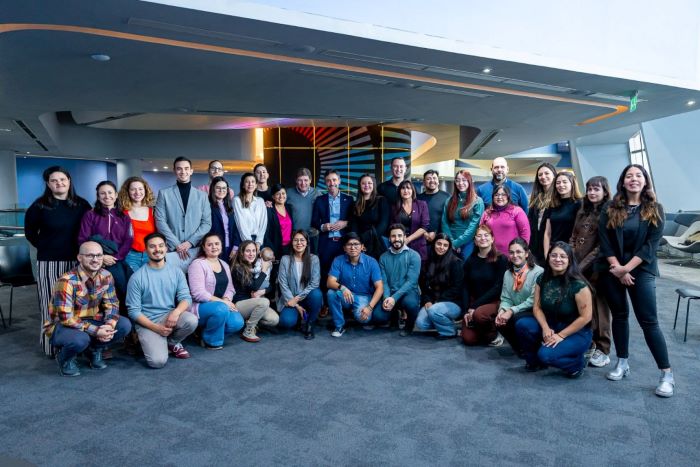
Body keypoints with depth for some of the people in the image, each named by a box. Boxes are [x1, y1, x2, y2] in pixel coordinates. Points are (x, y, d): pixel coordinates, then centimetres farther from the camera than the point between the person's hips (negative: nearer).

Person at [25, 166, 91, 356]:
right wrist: (45, 247, 7)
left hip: (75, 261, 2)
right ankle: (52, 345, 7)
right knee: (51, 304, 0)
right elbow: (30, 232, 11)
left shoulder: (82, 204, 5)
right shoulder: (40, 205, 0)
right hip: (49, 262, -2)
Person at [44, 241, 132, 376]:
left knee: (124, 325, -16)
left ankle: (94, 350, 11)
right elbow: (66, 318, -26)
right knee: (80, 339, -38)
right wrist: (95, 331, -30)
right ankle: (65, 358, 0)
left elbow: (112, 304, -4)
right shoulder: (66, 281, -26)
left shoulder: (106, 276, -7)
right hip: (61, 325, -5)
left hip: (90, 321, 5)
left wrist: (109, 326, -24)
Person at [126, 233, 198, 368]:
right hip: (148, 322, -3)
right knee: (158, 361, -24)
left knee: (192, 320, -30)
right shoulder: (137, 277, -7)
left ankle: (172, 343, 4)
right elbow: (133, 311, -7)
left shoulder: (176, 271, 3)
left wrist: (176, 312, -26)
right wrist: (156, 328, -17)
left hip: (170, 315, 3)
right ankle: (150, 343, 14)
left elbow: (186, 297, -3)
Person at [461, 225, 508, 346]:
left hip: (495, 301, -4)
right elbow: (466, 287, 5)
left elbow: (498, 287, -14)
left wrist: (474, 306, -18)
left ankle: (494, 335, -4)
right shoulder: (470, 261, 5)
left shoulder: (501, 259, -8)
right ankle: (482, 330, 23)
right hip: (474, 303, 4)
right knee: (468, 339, -11)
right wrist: (467, 310, -9)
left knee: (479, 314, -35)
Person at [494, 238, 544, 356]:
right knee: (499, 322, -20)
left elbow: (533, 300, -19)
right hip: (516, 314, 6)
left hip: (534, 313, -6)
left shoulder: (538, 272, -14)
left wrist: (512, 311, -23)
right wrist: (502, 310, -16)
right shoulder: (508, 273, 9)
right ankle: (520, 349, 6)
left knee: (517, 319, -32)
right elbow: (505, 298, 6)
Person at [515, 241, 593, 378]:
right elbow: (537, 307, -2)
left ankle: (577, 363, 3)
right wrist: (546, 328, -19)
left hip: (577, 333, -6)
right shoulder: (542, 279, -3)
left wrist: (561, 335, -18)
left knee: (546, 355, -29)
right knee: (522, 325, -20)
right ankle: (535, 361, 6)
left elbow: (585, 317, -19)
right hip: (551, 326, 6)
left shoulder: (578, 284, -21)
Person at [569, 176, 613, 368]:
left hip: (596, 267, -6)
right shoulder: (582, 211, 16)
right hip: (577, 267, 6)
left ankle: (602, 350, 10)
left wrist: (583, 265, -13)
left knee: (598, 308, 0)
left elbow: (603, 244, -11)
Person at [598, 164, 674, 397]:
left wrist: (627, 268, -15)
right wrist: (617, 268, -12)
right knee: (619, 315, 9)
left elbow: (652, 243, -7)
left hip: (641, 270, -2)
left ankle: (667, 374, 2)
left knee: (648, 321, -5)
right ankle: (622, 363, 20)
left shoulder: (655, 209, 0)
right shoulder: (610, 208, 2)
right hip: (613, 269, 2)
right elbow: (604, 239, -3)